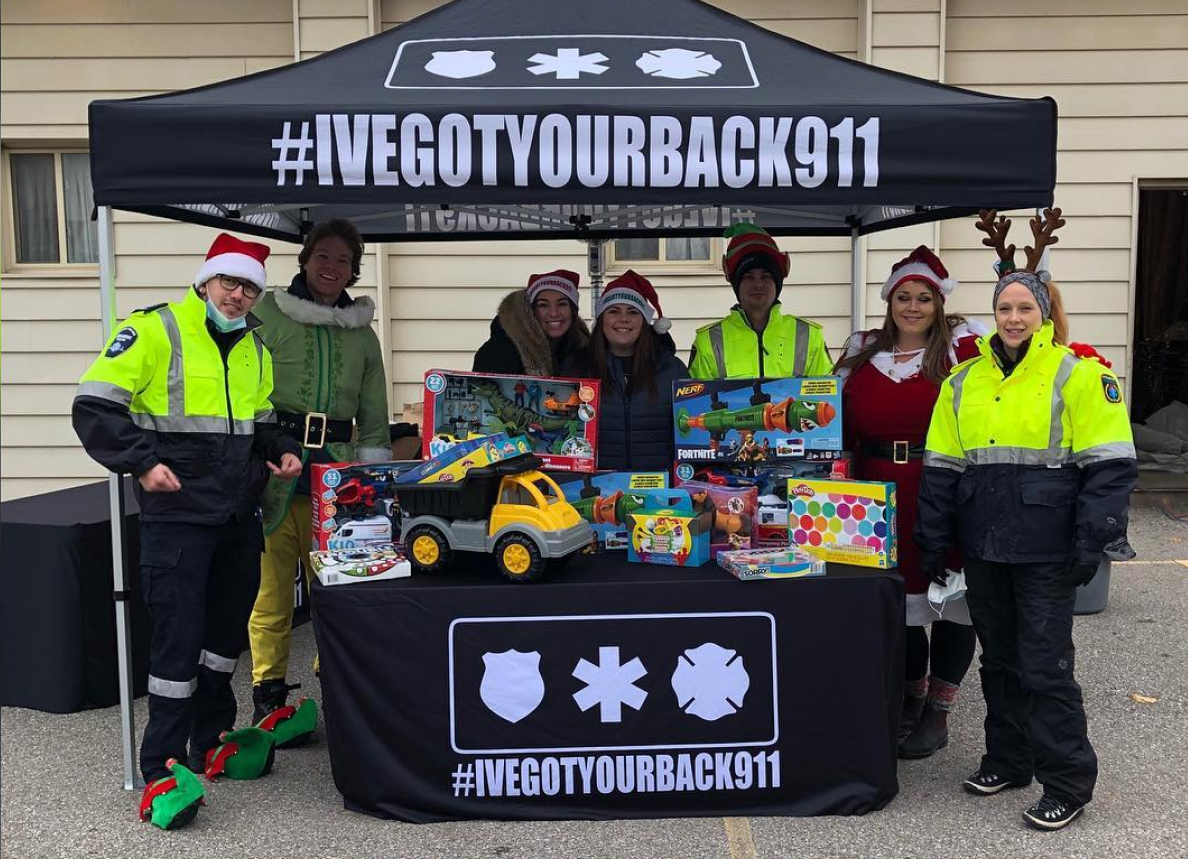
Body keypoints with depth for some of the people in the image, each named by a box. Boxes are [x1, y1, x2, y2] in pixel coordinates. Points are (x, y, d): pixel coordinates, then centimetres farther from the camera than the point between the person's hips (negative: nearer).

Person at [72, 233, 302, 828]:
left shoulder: (256, 346, 12)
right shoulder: (155, 330, -9)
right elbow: (94, 407, -10)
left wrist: (280, 450, 4)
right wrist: (142, 463, -19)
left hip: (240, 515, 7)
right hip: (177, 513, -7)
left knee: (228, 628, 15)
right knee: (178, 636, -5)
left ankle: (209, 741, 33)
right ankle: (163, 767, 8)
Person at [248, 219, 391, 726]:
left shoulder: (362, 335, 16)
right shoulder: (267, 315, 3)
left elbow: (374, 418, 19)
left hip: (335, 466, 3)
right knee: (272, 584, 1)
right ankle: (268, 694, 15)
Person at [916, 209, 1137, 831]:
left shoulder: (1079, 376, -5)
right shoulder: (964, 381, 9)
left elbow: (1109, 466, -8)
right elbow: (940, 468, 10)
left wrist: (1092, 541, -13)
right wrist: (934, 542, 8)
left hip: (1046, 550, -5)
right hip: (984, 547, 5)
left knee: (1045, 665, -1)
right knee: (999, 659, 16)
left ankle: (1068, 784, 16)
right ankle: (1008, 760, 32)